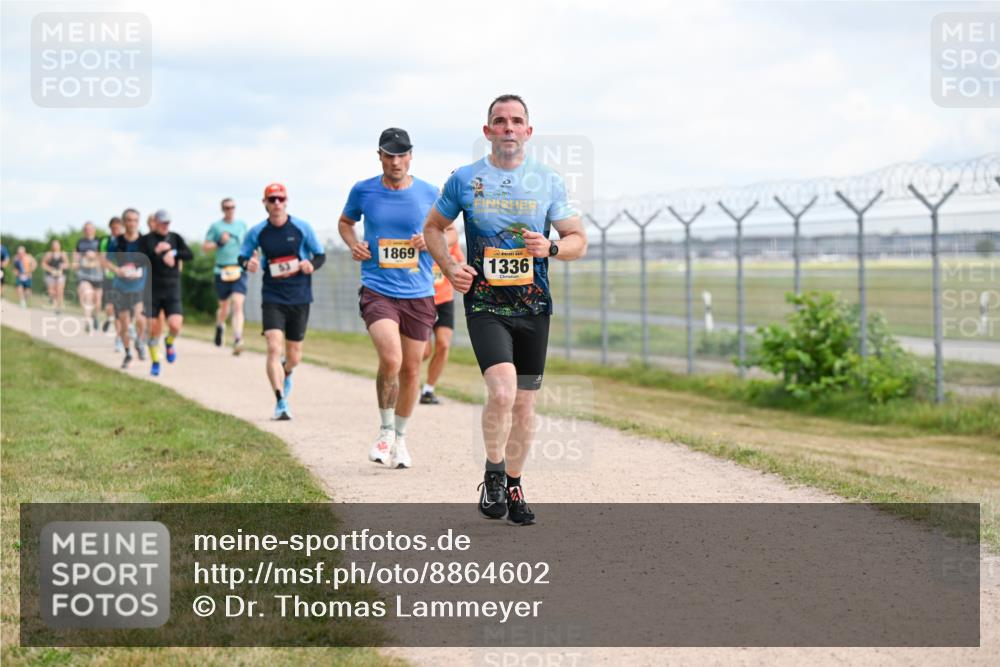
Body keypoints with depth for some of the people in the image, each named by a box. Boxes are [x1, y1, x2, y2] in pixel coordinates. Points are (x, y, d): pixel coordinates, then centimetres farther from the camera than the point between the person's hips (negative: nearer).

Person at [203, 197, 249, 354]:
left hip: (239, 270, 0)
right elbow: (204, 247, 4)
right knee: (224, 307, 10)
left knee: (238, 305, -16)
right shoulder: (215, 226, 4)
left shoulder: (242, 225, 11)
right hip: (222, 271, 0)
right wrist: (219, 242, -11)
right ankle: (220, 326, 45)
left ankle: (237, 340, -23)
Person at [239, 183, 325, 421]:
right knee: (274, 348, -19)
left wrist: (311, 264, -16)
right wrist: (248, 263, -13)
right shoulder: (258, 232, -1)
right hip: (272, 298, -1)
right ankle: (281, 402, -17)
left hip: (299, 298, 1)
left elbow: (320, 255, 6)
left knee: (293, 356, 10)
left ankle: (286, 373, 48)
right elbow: (242, 256, 11)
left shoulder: (302, 227, -2)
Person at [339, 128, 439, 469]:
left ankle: (400, 438, 30)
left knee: (411, 370, 8)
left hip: (419, 293, 2)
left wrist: (431, 240, -8)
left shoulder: (429, 193, 1)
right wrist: (353, 244, -1)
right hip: (377, 290, -2)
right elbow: (345, 222, 19)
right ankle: (385, 430, 2)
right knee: (390, 360, -22)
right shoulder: (363, 191, 1)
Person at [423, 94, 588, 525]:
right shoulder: (464, 179, 2)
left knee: (524, 403, 8)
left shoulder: (548, 182, 5)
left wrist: (551, 247, -13)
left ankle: (513, 487, 26)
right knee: (502, 391, -22)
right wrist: (450, 268, -2)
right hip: (484, 306, -2)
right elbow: (433, 227, 15)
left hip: (533, 308, 3)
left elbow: (579, 241, 9)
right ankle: (493, 473, 0)